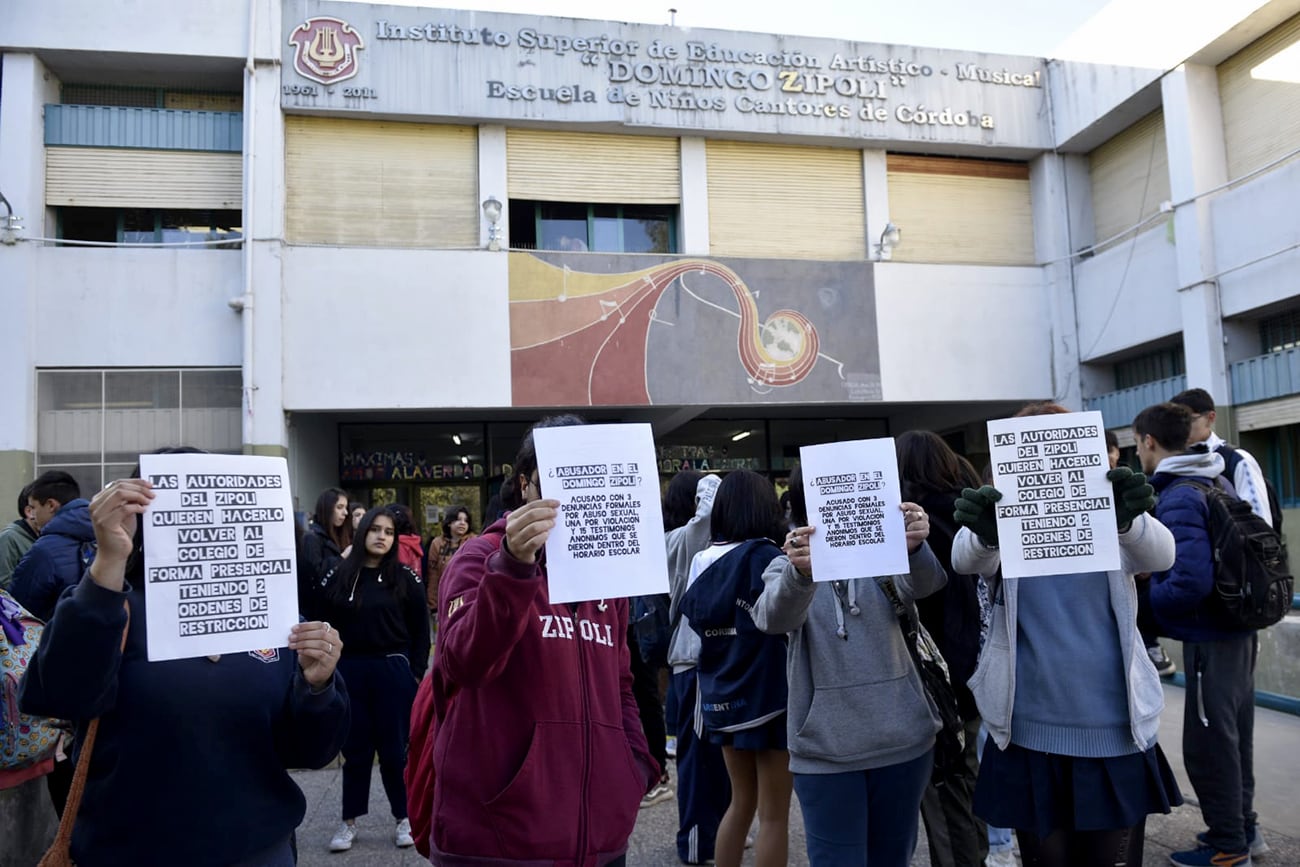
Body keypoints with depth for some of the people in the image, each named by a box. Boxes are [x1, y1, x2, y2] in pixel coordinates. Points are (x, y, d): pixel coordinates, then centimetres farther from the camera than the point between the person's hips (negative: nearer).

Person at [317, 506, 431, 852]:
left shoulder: (406, 578, -2)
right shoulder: (338, 577, 2)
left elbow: (420, 630, 0)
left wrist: (416, 673, -4)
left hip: (394, 671, -2)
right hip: (349, 672, 2)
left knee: (394, 748, 6)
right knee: (355, 747, 11)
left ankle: (404, 817, 22)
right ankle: (349, 821, 25)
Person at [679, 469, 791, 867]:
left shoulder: (702, 562, 2)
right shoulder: (764, 556, -15)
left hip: (720, 698, 6)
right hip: (766, 696, -6)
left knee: (742, 801, 21)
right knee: (774, 813, 7)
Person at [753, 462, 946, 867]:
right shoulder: (788, 566, -1)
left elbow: (920, 584, -18)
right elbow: (774, 618, -21)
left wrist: (914, 547, -41)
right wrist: (800, 571, -43)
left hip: (902, 739, 2)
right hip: (826, 749, -2)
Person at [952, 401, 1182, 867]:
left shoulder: (1106, 512, -1)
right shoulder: (1006, 518, -2)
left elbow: (1160, 553, -20)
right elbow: (967, 559, -22)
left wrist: (1127, 519, -43)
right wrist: (983, 534, -45)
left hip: (1114, 731, 0)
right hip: (1030, 733, 0)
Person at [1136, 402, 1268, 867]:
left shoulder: (1178, 499, -22)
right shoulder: (1214, 484, 6)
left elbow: (1189, 585, -30)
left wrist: (1138, 596, -15)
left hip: (1210, 640, -9)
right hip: (1238, 630, 9)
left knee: (1207, 745, 5)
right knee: (1232, 736, 21)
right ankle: (1243, 828, 35)